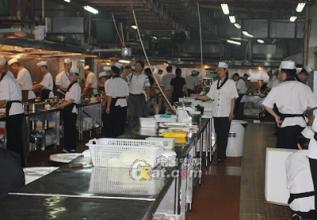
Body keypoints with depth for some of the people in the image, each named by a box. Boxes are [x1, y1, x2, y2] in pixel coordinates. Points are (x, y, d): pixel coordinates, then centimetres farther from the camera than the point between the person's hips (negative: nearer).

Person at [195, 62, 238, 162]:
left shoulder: (230, 83, 0)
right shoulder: (215, 84, 12)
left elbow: (233, 98, -3)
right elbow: (208, 96, 11)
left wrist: (231, 112, -9)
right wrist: (197, 96, -1)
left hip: (226, 114, -4)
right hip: (216, 113, 4)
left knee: (224, 135, -2)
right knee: (218, 135, 7)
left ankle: (222, 155, 4)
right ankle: (219, 154, 15)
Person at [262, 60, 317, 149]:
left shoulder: (277, 88, -7)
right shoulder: (305, 88, -2)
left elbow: (266, 105, -8)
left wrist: (276, 116, 4)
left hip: (285, 123, -2)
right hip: (301, 123, 2)